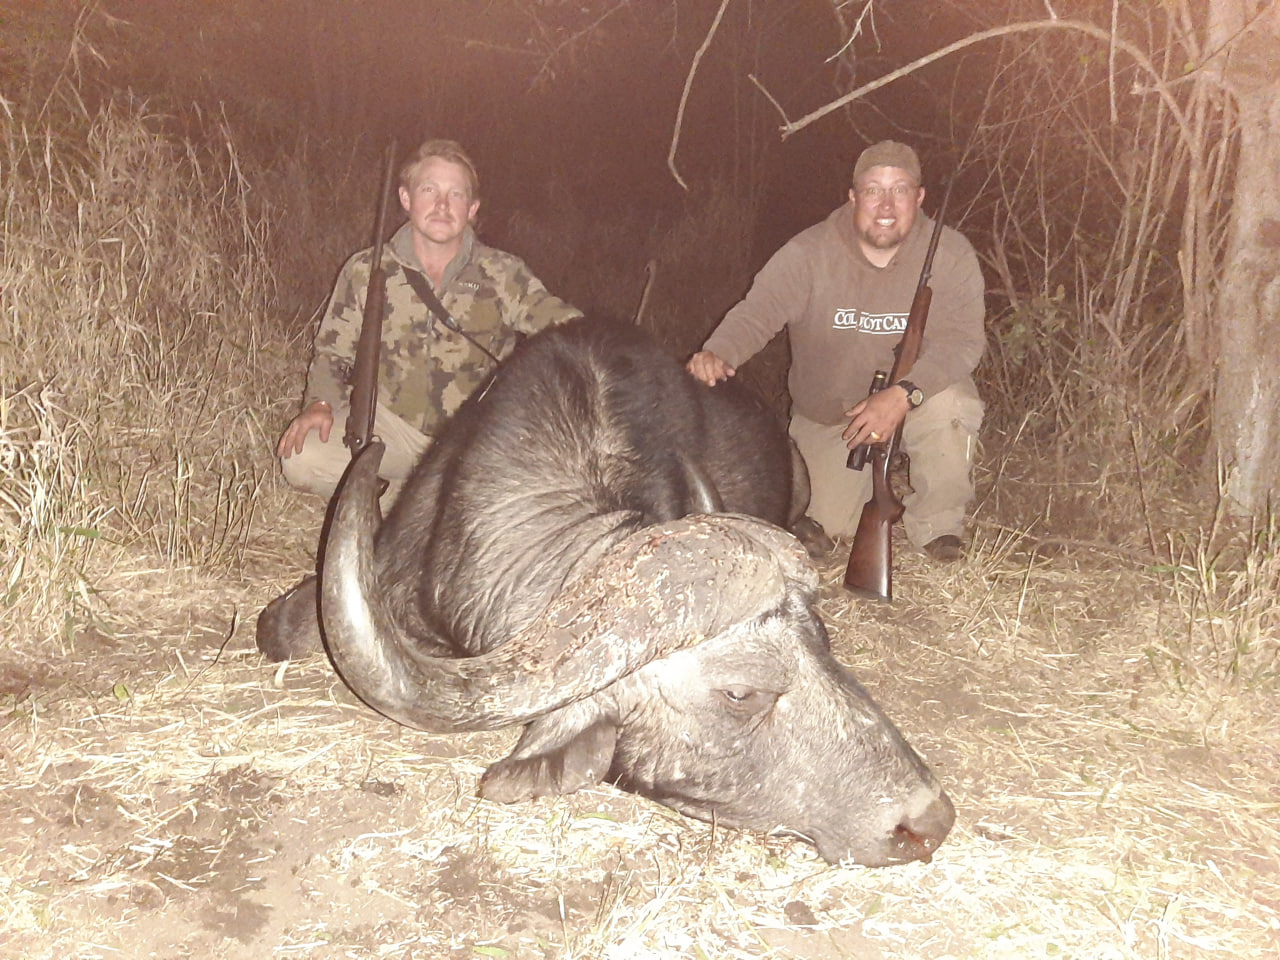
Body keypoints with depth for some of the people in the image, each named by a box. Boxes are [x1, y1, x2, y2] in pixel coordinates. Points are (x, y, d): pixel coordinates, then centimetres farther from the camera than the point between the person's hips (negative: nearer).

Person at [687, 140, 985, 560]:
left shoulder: (951, 255, -14)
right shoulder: (808, 254, -16)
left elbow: (962, 341, -22)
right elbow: (755, 313, -22)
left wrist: (904, 394, -39)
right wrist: (716, 353, -46)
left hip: (914, 399, 0)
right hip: (826, 412, 1)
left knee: (952, 405, -33)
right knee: (832, 523, -7)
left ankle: (936, 525, -7)